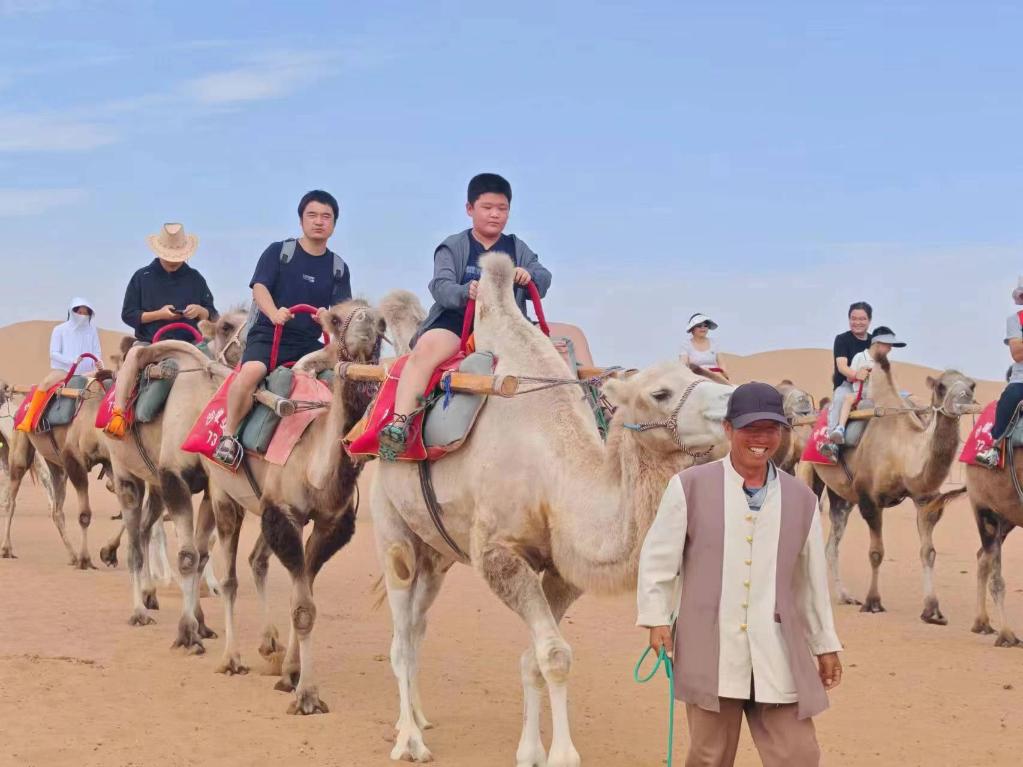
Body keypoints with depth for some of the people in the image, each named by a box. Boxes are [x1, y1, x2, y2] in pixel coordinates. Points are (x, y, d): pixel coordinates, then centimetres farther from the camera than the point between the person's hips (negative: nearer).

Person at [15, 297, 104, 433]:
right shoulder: (60, 330, 3)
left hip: (85, 372, 3)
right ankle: (27, 420, -31)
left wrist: (97, 362, -16)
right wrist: (72, 361, -19)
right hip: (62, 369, -3)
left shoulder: (92, 331, 11)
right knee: (44, 383, -30)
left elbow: (97, 352, 9)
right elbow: (54, 354, -3)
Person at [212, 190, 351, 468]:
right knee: (251, 371, -34)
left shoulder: (338, 268, 12)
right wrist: (274, 313, -30)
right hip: (267, 334, -4)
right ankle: (228, 435, -20)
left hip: (309, 343, 4)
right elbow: (259, 287, -8)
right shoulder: (278, 252, 4)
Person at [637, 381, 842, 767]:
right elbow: (657, 556, 3)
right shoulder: (689, 487, -2)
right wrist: (656, 619, -3)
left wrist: (826, 644, 20)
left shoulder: (801, 499, 8)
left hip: (778, 659, 3)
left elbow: (813, 577, 16)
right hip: (709, 653, -2)